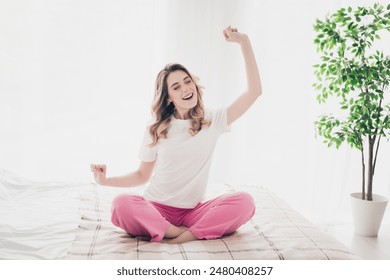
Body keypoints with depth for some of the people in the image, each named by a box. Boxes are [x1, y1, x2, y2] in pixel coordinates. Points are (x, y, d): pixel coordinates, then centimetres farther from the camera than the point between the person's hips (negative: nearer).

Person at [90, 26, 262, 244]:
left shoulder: (213, 121, 2)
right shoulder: (157, 131, 4)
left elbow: (254, 91, -5)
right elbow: (142, 176, 11)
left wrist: (244, 42, -10)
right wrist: (106, 181, -5)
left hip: (193, 211, 1)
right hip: (157, 209, 0)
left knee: (245, 202, -27)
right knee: (122, 205, -33)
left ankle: (189, 235, -29)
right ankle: (182, 233, -27)